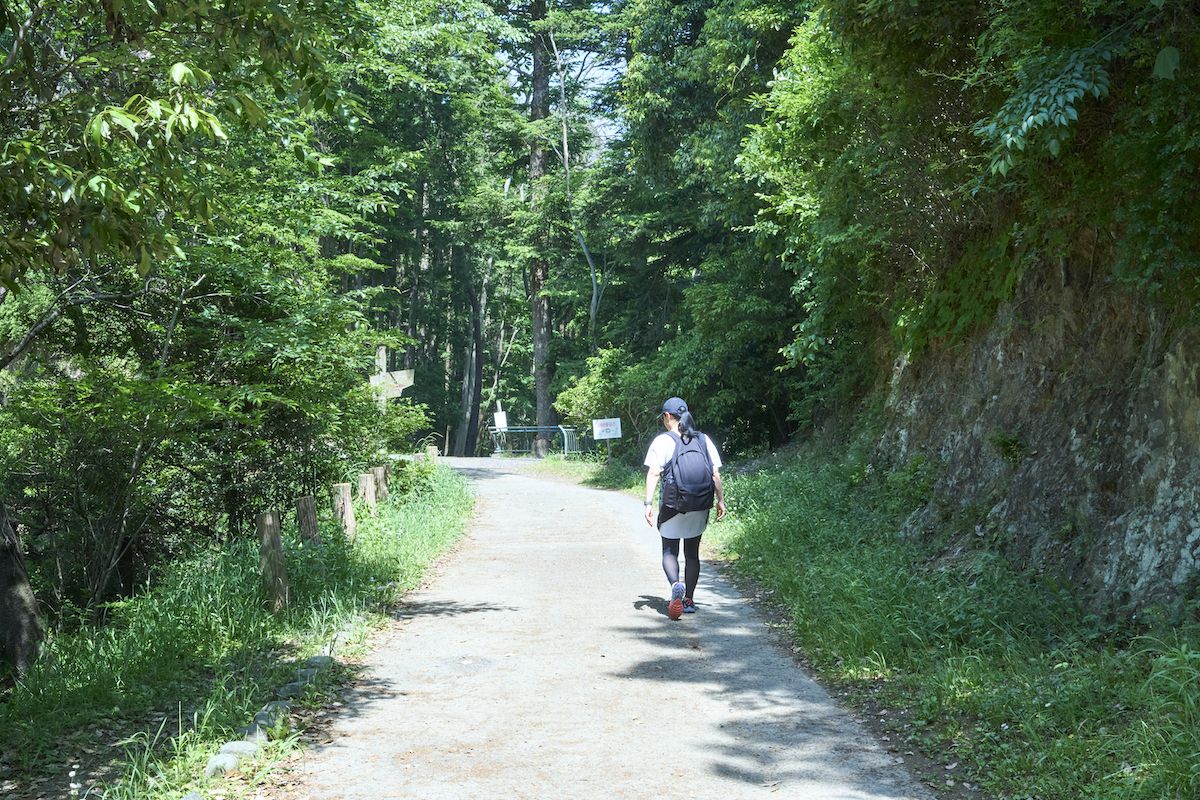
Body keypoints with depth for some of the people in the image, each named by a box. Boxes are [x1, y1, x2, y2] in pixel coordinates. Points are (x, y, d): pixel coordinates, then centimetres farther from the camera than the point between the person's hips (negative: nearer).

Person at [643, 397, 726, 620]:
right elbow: (715, 474, 4)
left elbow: (653, 473, -12)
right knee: (692, 553, 14)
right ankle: (689, 600, 15)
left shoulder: (662, 441, -5)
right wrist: (720, 500, 10)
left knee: (669, 551, 5)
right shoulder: (704, 440, 6)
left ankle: (676, 585, -23)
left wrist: (649, 503, -13)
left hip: (673, 506, -3)